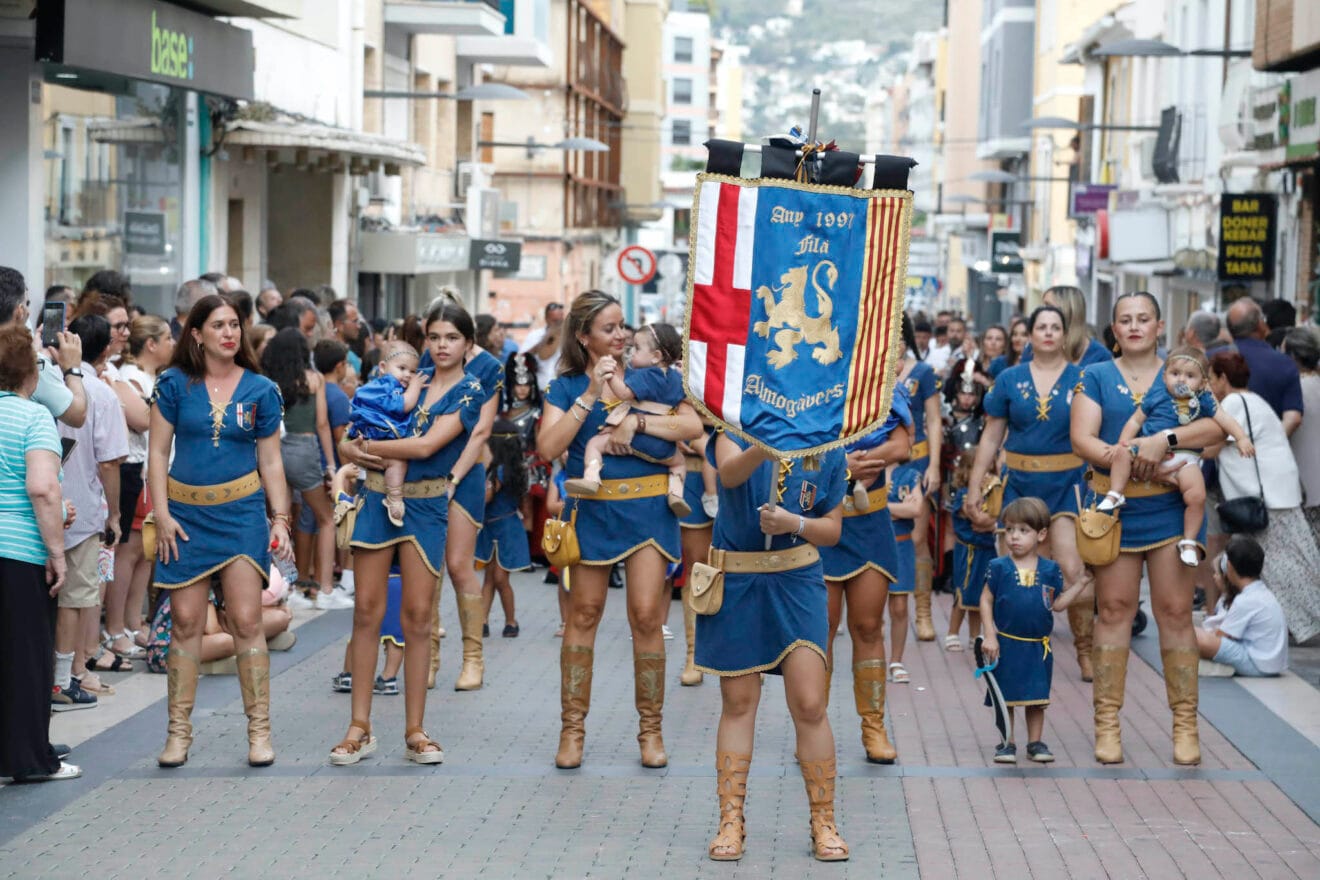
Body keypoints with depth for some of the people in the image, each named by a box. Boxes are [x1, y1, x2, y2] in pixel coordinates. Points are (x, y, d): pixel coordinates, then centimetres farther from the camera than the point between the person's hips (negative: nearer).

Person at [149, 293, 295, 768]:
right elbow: (158, 451, 3)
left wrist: (281, 519, 0)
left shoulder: (260, 390, 5)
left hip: (241, 511, 0)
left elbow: (271, 462, 8)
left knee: (246, 621, -4)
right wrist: (161, 514, -5)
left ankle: (259, 729, 3)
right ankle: (179, 732, 10)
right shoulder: (175, 384, 2)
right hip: (186, 512, 0)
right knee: (186, 623, 2)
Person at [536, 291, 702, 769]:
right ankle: (572, 727, 13)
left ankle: (651, 729, 6)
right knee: (583, 614, 3)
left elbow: (693, 427, -4)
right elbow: (547, 447, -11)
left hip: (647, 505, 0)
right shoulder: (566, 387, 5)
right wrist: (591, 395, -14)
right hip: (591, 508, 0)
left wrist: (636, 420, -14)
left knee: (647, 614, -6)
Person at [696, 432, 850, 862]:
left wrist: (794, 523, -15)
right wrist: (764, 448, -49)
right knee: (738, 703, 6)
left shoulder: (830, 451, 1)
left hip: (797, 583, 1)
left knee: (810, 705, -5)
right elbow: (729, 473, -28)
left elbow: (832, 528, 6)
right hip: (735, 582, -1)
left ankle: (824, 822, 8)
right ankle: (731, 821, 17)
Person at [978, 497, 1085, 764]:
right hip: (1006, 644, -2)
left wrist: (1080, 584, -1)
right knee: (1005, 697, 5)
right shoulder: (998, 567, -6)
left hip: (1038, 647, 2)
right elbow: (986, 601, -2)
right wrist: (990, 635, -9)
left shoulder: (1050, 569, 1)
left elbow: (1057, 604, 6)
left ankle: (1035, 743, 22)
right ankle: (1007, 744, 16)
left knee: (1037, 697, 10)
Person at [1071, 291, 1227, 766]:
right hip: (1114, 507, 0)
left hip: (1170, 507, 0)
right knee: (1113, 610, 3)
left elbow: (1217, 426, -8)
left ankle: (1185, 723, 6)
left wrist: (1164, 441, -22)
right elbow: (1082, 438, -5)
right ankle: (1107, 722, 8)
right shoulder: (1095, 377, 7)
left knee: (1175, 611, -1)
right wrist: (1122, 456, -23)